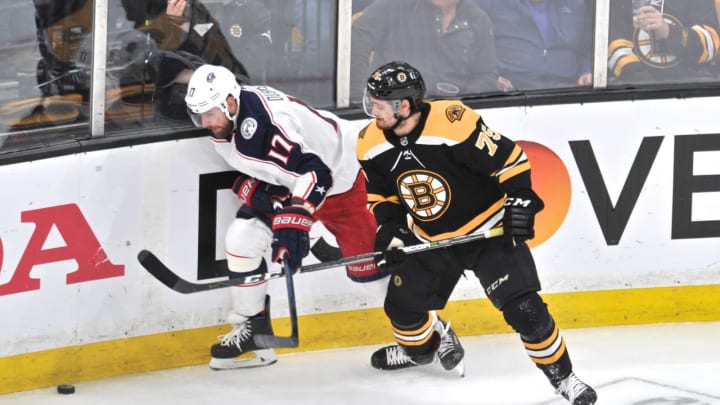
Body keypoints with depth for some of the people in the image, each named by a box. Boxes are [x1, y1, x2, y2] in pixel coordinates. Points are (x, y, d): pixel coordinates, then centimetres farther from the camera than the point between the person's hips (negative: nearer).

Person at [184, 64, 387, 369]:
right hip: (284, 181, 8)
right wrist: (251, 188, -10)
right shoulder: (225, 118, -10)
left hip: (340, 177, -8)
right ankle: (252, 329, 8)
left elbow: (313, 172, -45)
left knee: (367, 266, -3)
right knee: (241, 240, -5)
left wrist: (295, 220, -55)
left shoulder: (264, 123, -38)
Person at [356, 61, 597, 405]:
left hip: (488, 230, -6)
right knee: (403, 306, 9)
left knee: (523, 307, -16)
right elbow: (380, 194, 6)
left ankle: (562, 376, 0)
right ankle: (425, 345, 43)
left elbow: (510, 158, -21)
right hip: (430, 240, 6)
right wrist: (388, 229, -8)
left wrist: (520, 202, -24)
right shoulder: (372, 145, -11)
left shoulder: (455, 124, -31)